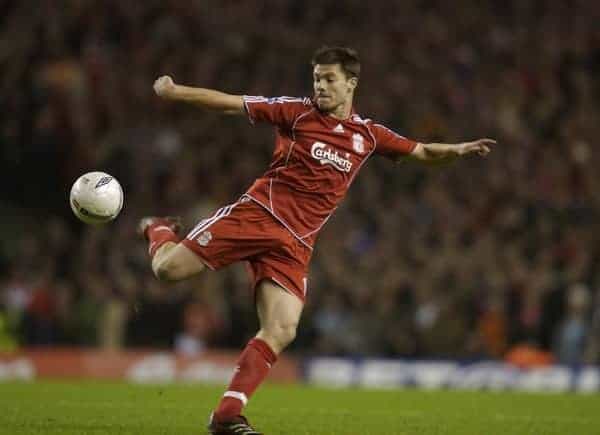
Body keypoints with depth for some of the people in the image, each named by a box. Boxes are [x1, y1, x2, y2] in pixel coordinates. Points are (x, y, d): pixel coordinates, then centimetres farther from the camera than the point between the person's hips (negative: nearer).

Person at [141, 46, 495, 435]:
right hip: (257, 214, -3)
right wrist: (174, 92, -12)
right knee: (168, 268, -11)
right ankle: (160, 231, 27)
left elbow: (422, 151, 21)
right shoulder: (298, 112, 1)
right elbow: (232, 104, -2)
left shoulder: (368, 135, 12)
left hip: (295, 245, 3)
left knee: (281, 333, -12)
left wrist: (457, 149, 1)